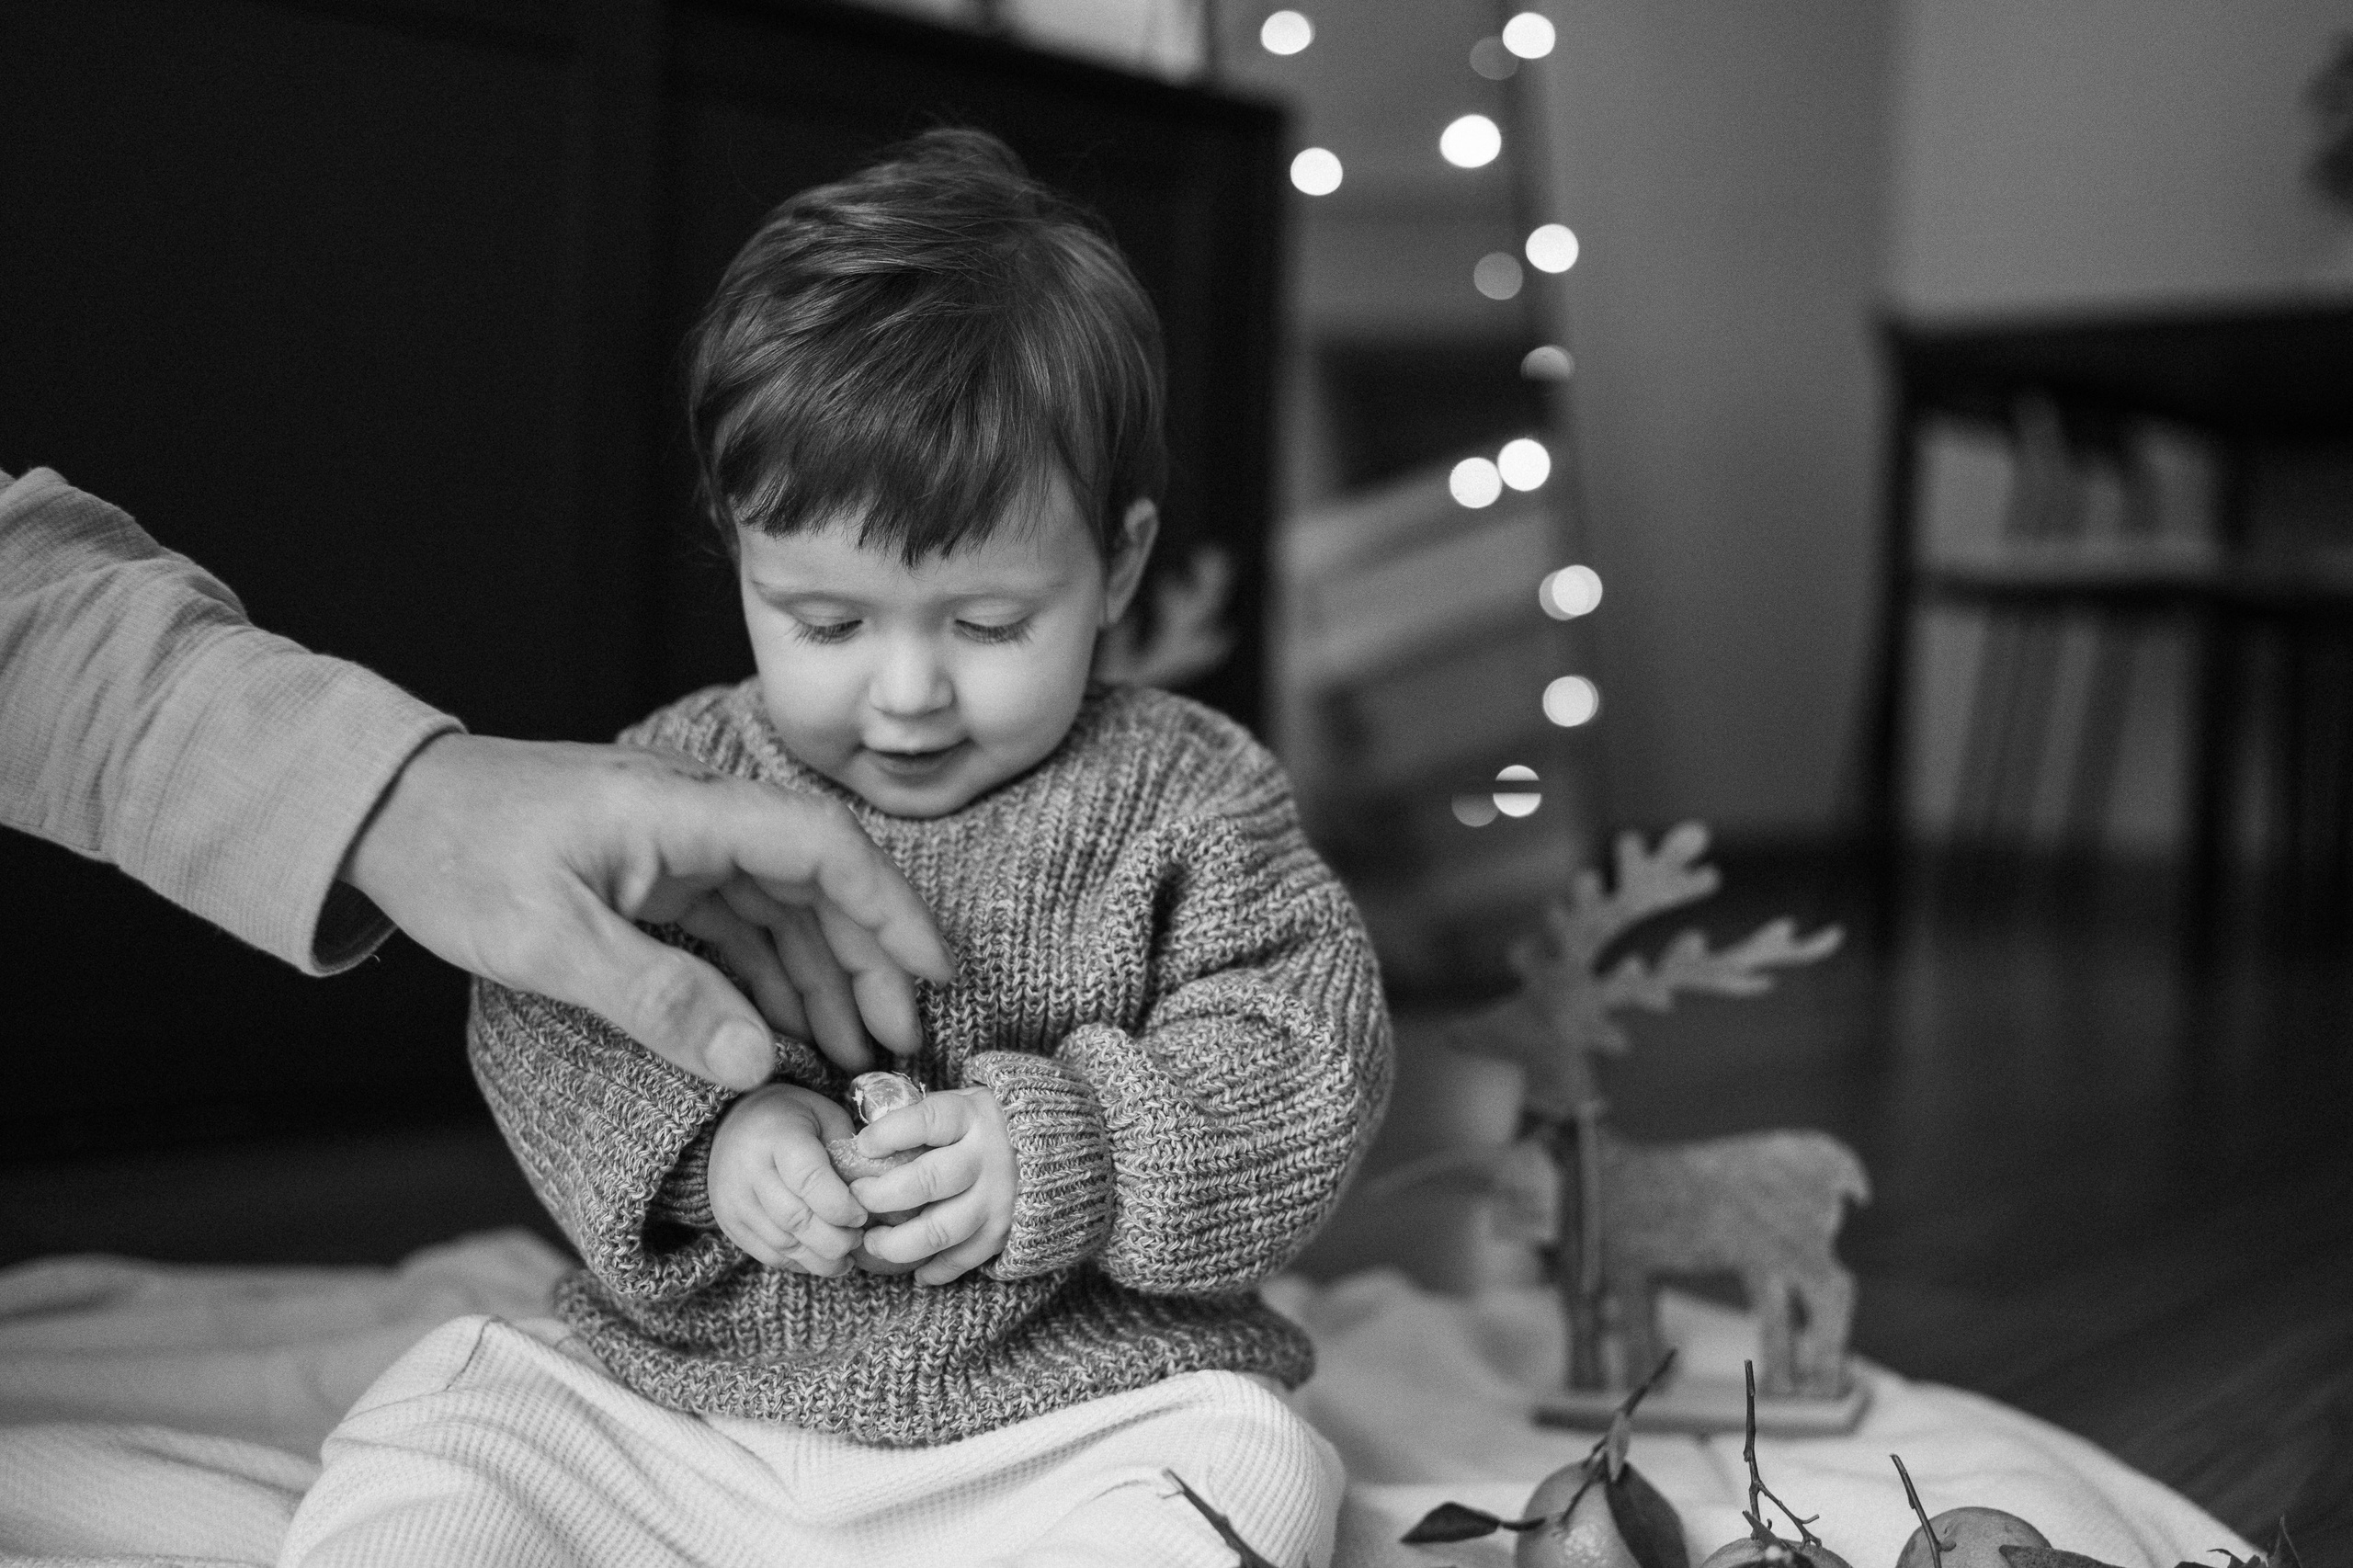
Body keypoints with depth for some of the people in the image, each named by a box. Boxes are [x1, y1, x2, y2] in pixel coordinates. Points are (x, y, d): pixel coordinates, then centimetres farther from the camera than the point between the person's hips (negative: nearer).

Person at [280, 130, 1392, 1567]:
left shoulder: (1185, 797, -2)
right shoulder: (674, 782, 5)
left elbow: (1310, 1066, -7)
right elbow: (543, 1021, 2)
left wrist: (1065, 1151, -22)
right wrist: (704, 1132, -18)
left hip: (1071, 1418, -2)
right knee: (445, 1432, -15)